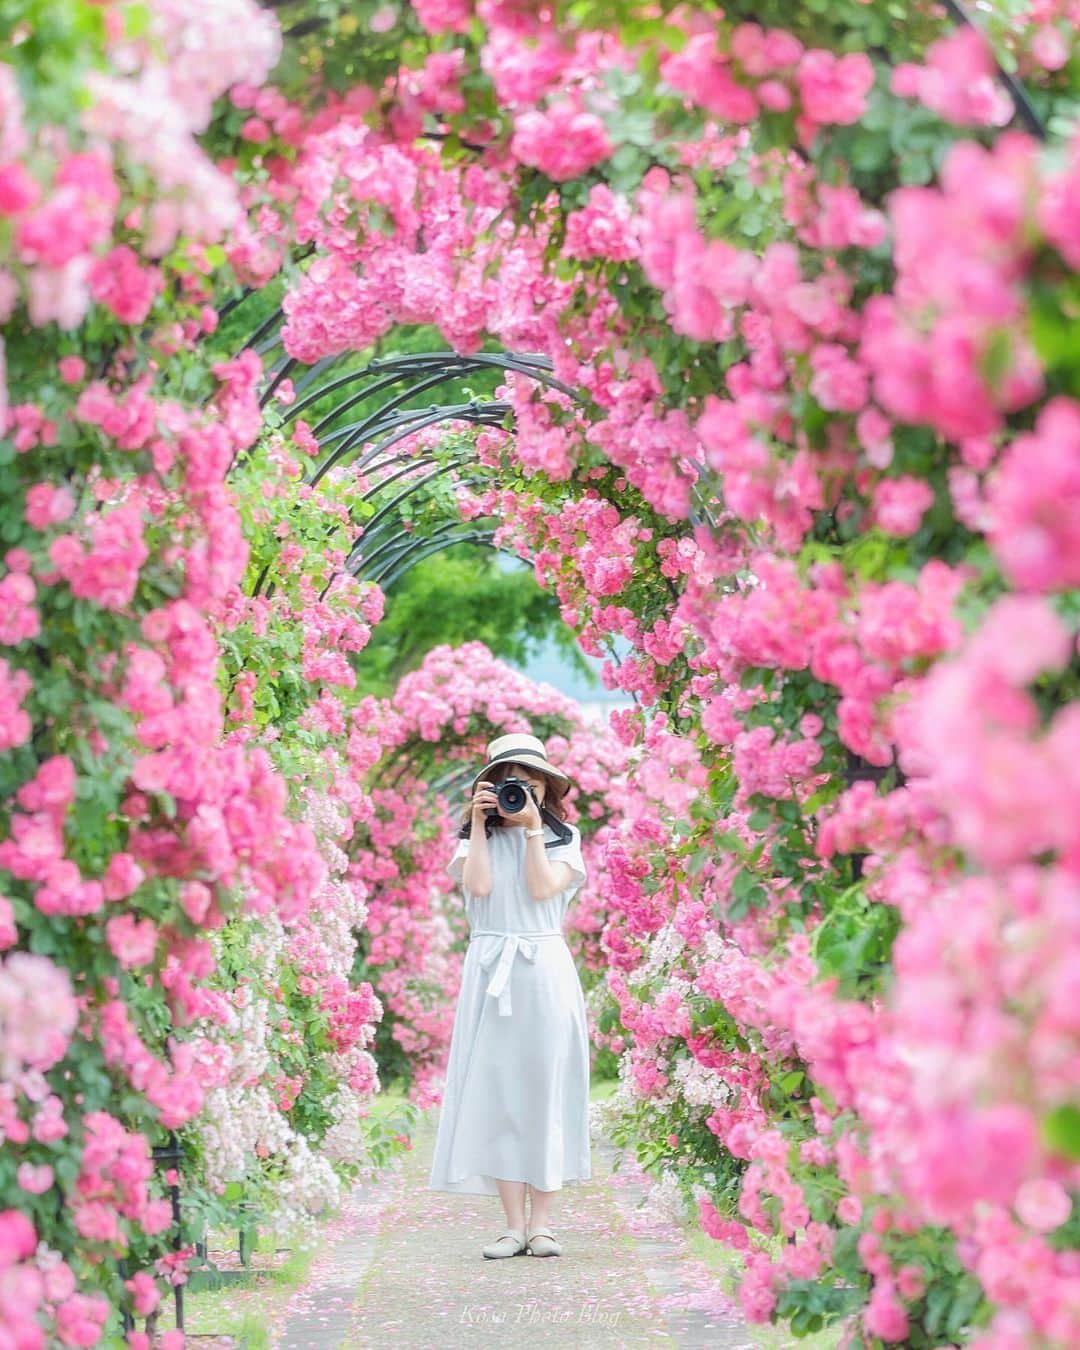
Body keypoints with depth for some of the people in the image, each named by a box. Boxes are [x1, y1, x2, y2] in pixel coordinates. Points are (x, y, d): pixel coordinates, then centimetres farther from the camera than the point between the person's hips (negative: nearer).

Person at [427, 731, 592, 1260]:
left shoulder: (562, 838, 9)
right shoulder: (476, 839, 11)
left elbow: (543, 888, -9)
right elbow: (479, 886, -9)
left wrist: (532, 829, -9)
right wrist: (479, 824, -6)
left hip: (545, 972, -1)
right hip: (491, 972, 1)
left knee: (544, 1088, -2)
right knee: (496, 1091, -4)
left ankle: (541, 1222, 2)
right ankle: (513, 1224, -2)